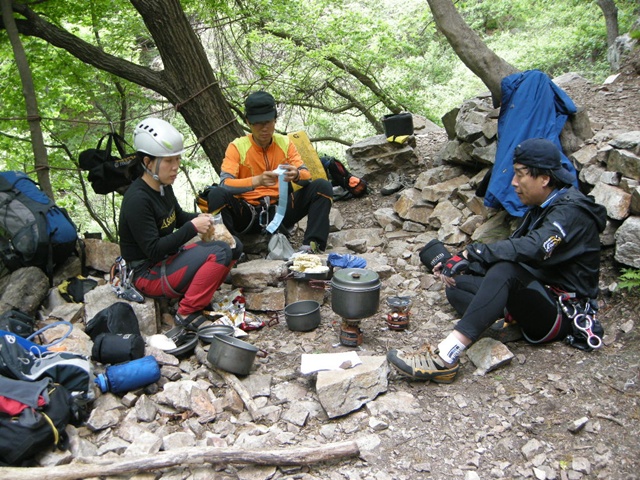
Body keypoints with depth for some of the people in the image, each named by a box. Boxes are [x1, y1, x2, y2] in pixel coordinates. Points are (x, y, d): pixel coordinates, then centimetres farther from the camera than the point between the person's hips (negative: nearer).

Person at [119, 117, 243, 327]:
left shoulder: (163, 186, 3)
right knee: (220, 253, -24)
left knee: (234, 246, 1)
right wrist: (193, 228, -23)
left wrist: (200, 218, -2)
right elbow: (153, 250, -25)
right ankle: (187, 313, -14)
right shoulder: (137, 199, -23)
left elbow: (178, 217, 19)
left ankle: (200, 294, 0)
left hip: (169, 257, 9)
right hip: (149, 273, -9)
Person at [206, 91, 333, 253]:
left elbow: (307, 175, -3)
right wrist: (257, 180, -36)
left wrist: (296, 175, -28)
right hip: (248, 213, -3)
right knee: (216, 194, -32)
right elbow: (225, 183, -19)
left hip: (280, 210, 3)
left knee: (322, 186, -16)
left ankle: (311, 245, -23)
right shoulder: (237, 146, -5)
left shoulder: (285, 143, 4)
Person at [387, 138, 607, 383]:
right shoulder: (541, 209, 14)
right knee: (456, 285, -4)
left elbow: (531, 249, -34)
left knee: (506, 270, -37)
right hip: (540, 296, 9)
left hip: (562, 314, -9)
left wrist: (469, 254, -31)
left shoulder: (571, 211, -16)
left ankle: (445, 358, -46)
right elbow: (513, 249, 7)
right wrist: (461, 263, -8)